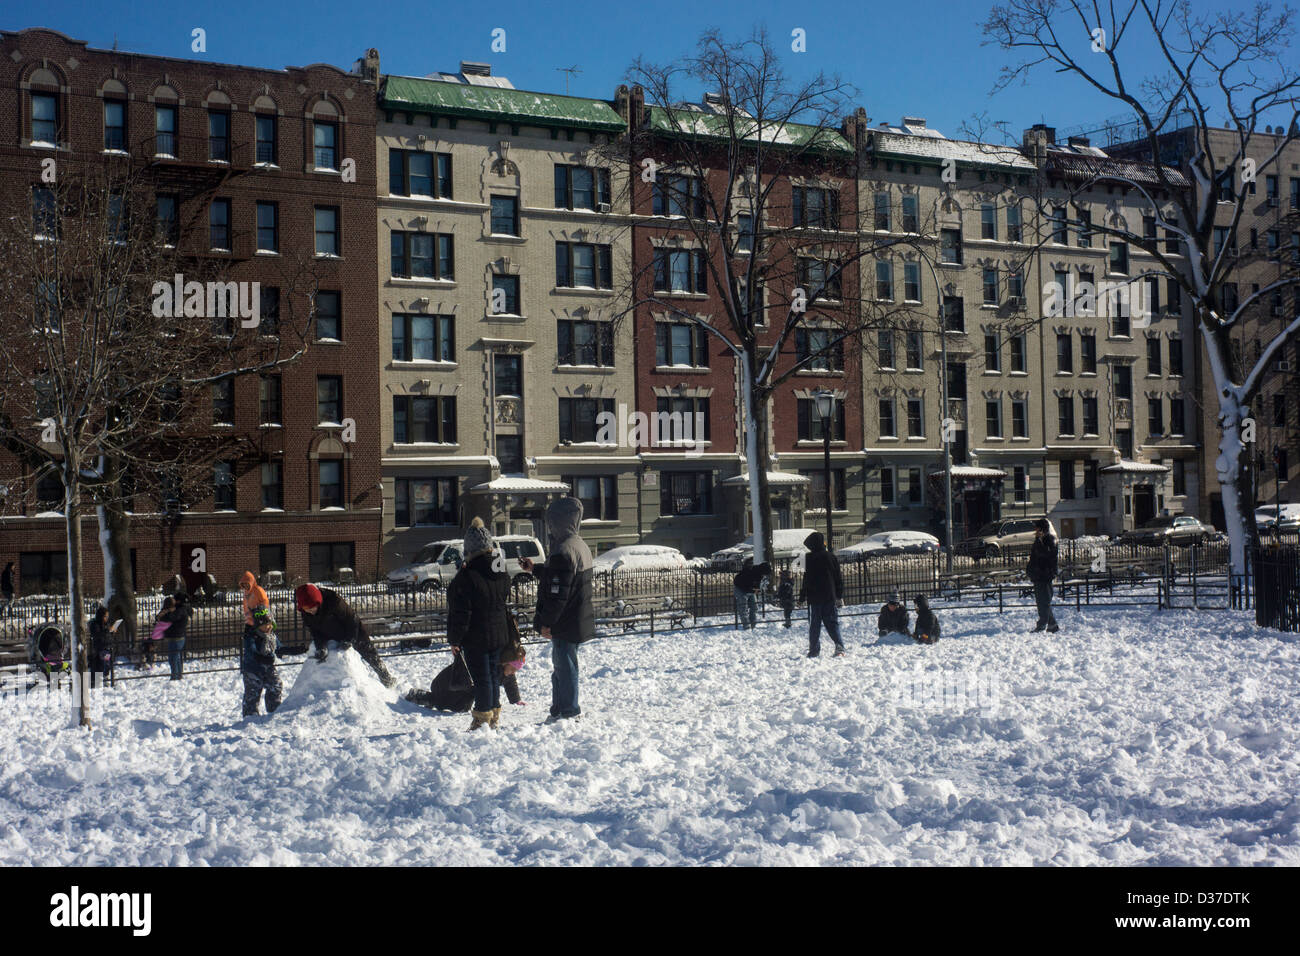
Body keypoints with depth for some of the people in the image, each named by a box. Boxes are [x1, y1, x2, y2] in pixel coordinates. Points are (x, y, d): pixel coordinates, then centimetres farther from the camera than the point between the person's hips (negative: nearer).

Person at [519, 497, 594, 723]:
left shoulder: (562, 552, -23)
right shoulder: (580, 546, 9)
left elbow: (558, 594, -24)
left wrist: (546, 622, -17)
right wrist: (535, 568, 30)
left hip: (566, 624, -10)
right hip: (579, 620, 10)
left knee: (565, 666, 0)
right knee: (561, 665, 19)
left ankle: (569, 712, 8)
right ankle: (559, 710, 27)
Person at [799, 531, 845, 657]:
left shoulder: (809, 558, -7)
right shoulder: (830, 557, 4)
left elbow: (807, 579, -8)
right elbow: (839, 577, 8)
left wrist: (802, 596, 0)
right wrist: (840, 595, 14)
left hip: (814, 597, -3)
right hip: (830, 596, 3)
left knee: (814, 624, 4)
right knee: (832, 623, 6)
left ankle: (814, 650, 3)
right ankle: (839, 646, -10)